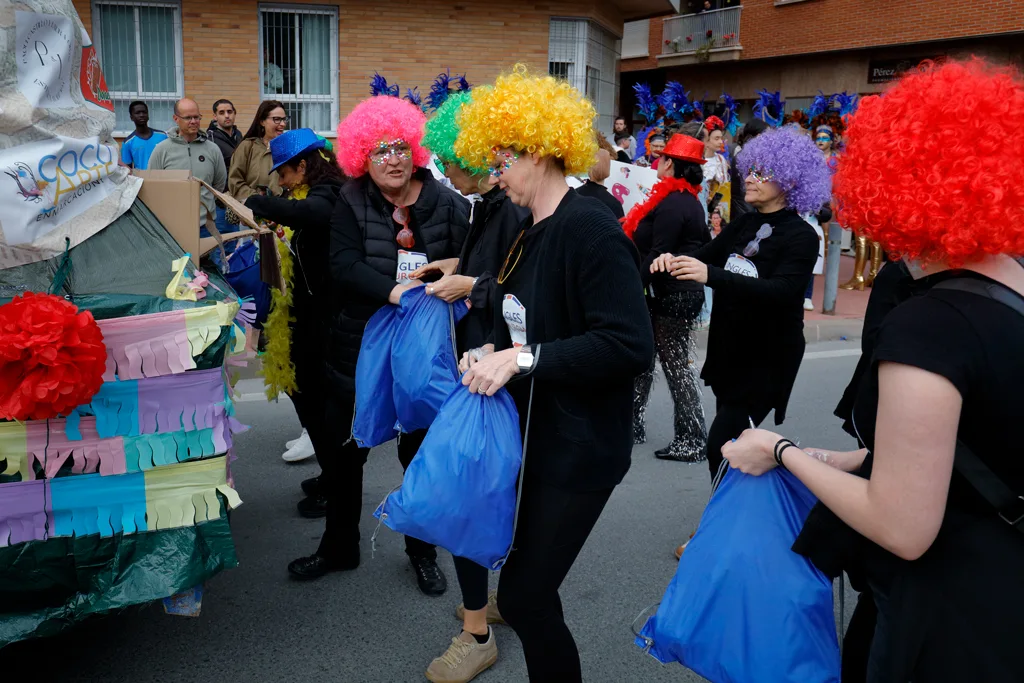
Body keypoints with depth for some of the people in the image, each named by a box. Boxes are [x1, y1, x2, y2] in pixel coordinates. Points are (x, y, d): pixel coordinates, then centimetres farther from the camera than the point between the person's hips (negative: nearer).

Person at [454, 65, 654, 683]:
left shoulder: (591, 229, -17)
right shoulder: (530, 235, 10)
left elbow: (630, 345, -25)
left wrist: (523, 358, -23)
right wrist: (495, 355, 1)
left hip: (580, 447, -8)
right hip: (535, 435, 8)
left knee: (526, 597, -5)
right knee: (528, 590, 17)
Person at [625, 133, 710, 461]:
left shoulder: (670, 204, -18)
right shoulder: (691, 201, 14)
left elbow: (657, 256, -22)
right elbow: (706, 246, 19)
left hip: (670, 296, -10)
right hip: (686, 291, 10)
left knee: (677, 367, -4)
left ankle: (691, 442, 3)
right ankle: (632, 425, 25)